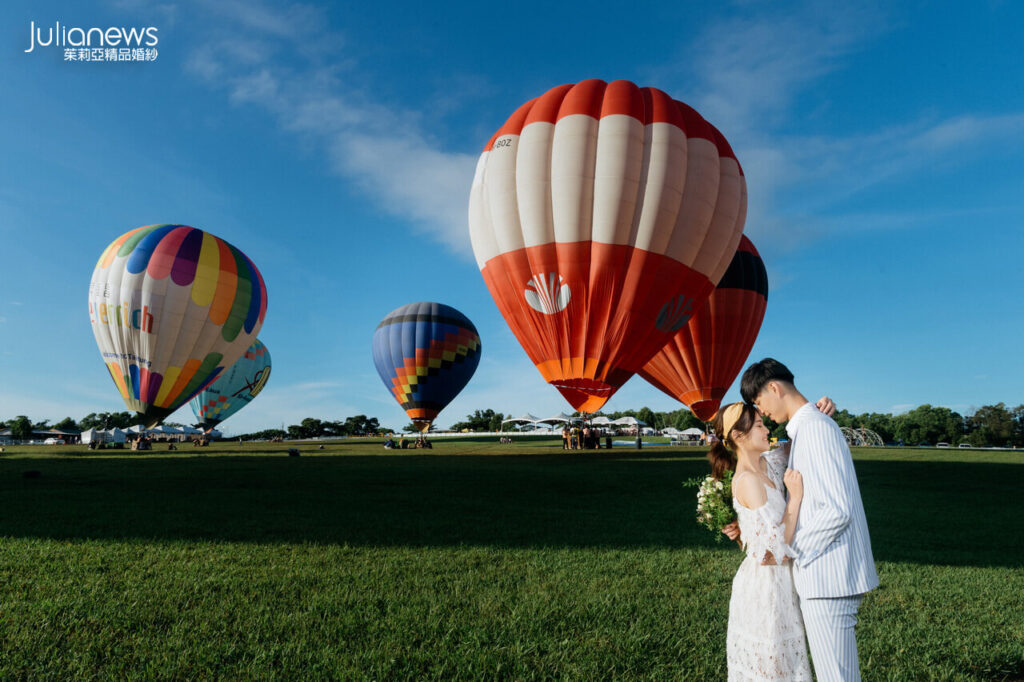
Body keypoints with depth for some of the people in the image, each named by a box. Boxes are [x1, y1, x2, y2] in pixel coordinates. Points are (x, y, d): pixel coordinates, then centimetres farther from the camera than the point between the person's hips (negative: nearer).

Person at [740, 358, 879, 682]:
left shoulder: (814, 428, -18)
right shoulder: (803, 428, 14)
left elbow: (838, 509, -24)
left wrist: (788, 548, -15)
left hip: (828, 578, -10)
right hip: (822, 574, 10)